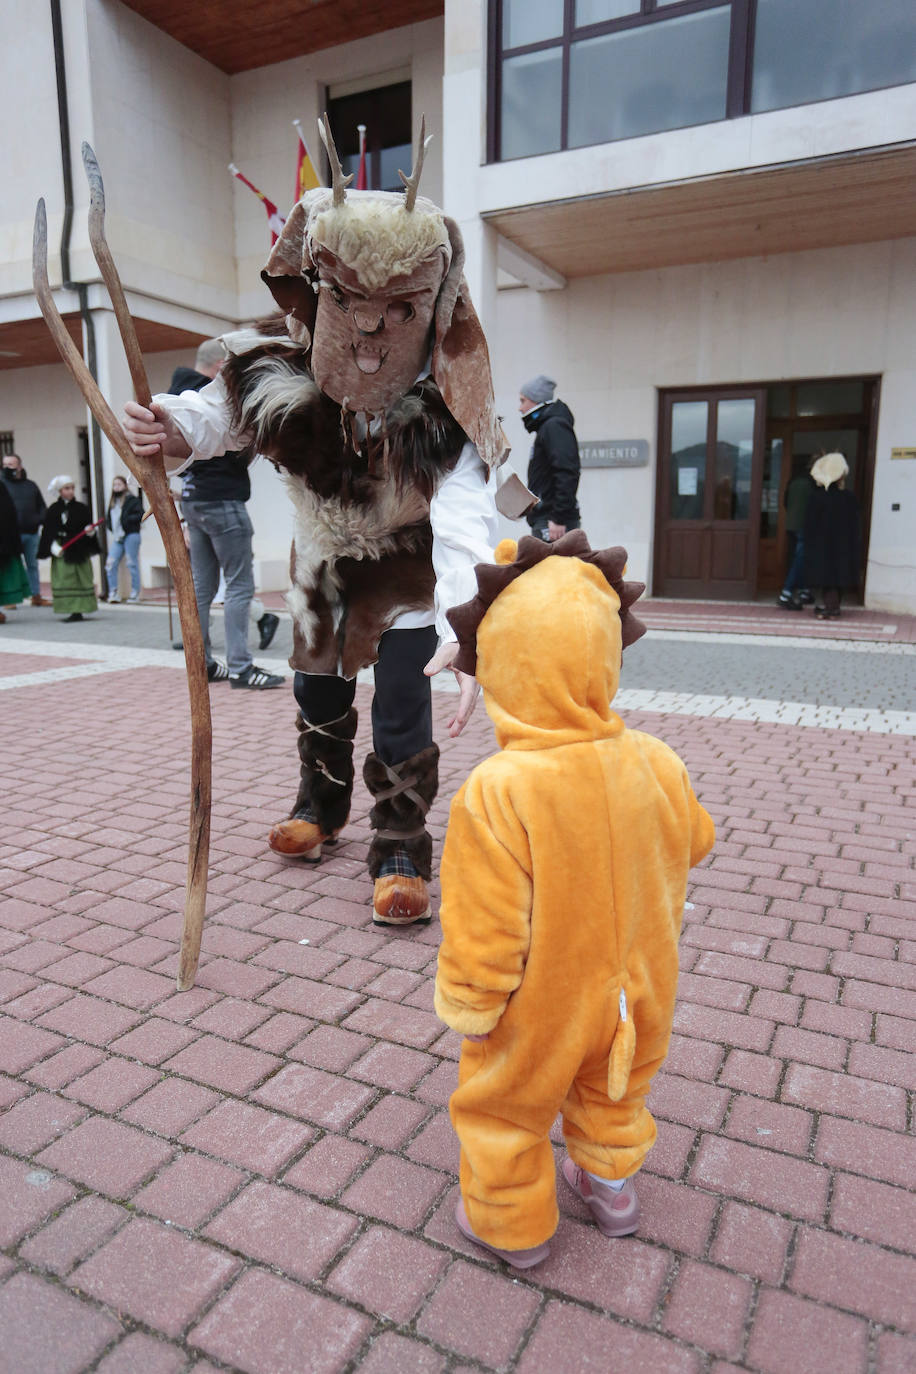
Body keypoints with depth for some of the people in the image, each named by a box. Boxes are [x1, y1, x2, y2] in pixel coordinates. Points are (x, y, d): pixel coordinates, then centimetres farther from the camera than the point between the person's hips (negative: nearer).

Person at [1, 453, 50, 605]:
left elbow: (42, 506, 15)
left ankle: (36, 596, 18)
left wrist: (39, 520, -3)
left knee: (33, 565, 11)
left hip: (31, 533, 4)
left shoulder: (31, 485, 11)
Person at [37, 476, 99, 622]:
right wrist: (55, 547, -11)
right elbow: (48, 532, 1)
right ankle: (72, 611, 0)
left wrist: (89, 531, -18)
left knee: (81, 579, -1)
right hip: (61, 551, 0)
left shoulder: (82, 509, 4)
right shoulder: (53, 510, 4)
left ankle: (80, 610, 1)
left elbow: (89, 528, 6)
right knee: (65, 579, -2)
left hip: (79, 549, 0)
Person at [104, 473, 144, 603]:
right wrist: (111, 526, 6)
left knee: (132, 564, -1)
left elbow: (140, 514, -12)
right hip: (117, 537, 7)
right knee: (111, 564, -1)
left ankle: (135, 593, 7)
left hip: (131, 535, -7)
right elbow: (108, 517, 24)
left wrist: (126, 519, -18)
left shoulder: (132, 499, -5)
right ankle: (113, 592, 3)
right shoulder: (113, 501, 17)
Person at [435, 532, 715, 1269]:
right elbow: (692, 845, 3)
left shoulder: (496, 793, -34)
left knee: (504, 1110, 24)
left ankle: (512, 1222, 46)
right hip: (635, 993, 5)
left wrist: (467, 1008, -10)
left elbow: (485, 930, -28)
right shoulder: (658, 764, -17)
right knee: (613, 1094, 32)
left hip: (538, 1014, -5)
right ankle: (612, 1186, 56)